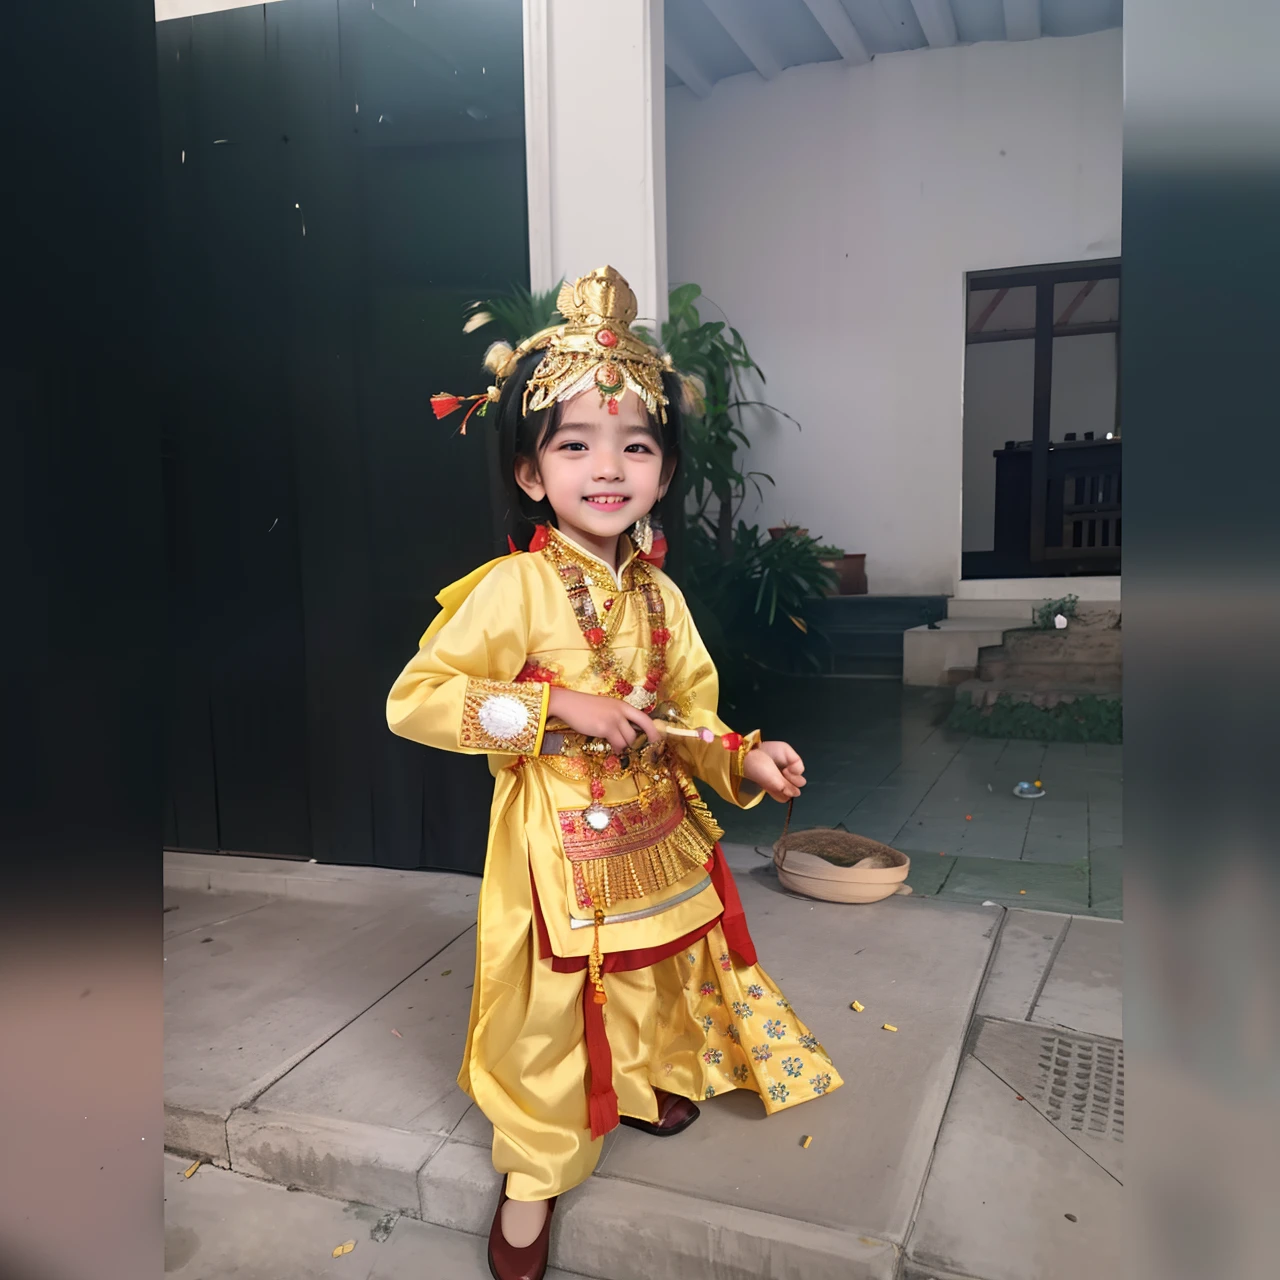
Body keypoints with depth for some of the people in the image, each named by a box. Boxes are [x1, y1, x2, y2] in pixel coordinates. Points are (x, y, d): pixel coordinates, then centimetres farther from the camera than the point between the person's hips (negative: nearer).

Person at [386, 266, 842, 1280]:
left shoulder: (658, 595, -1)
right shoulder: (513, 588, -20)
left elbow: (687, 711, 6)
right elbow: (413, 700, -23)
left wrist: (744, 758, -13)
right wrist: (560, 710, -27)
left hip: (655, 831, 6)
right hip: (559, 840, -6)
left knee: (655, 969, 25)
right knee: (550, 1006, 9)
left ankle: (646, 1079, 57)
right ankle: (534, 1173, 35)